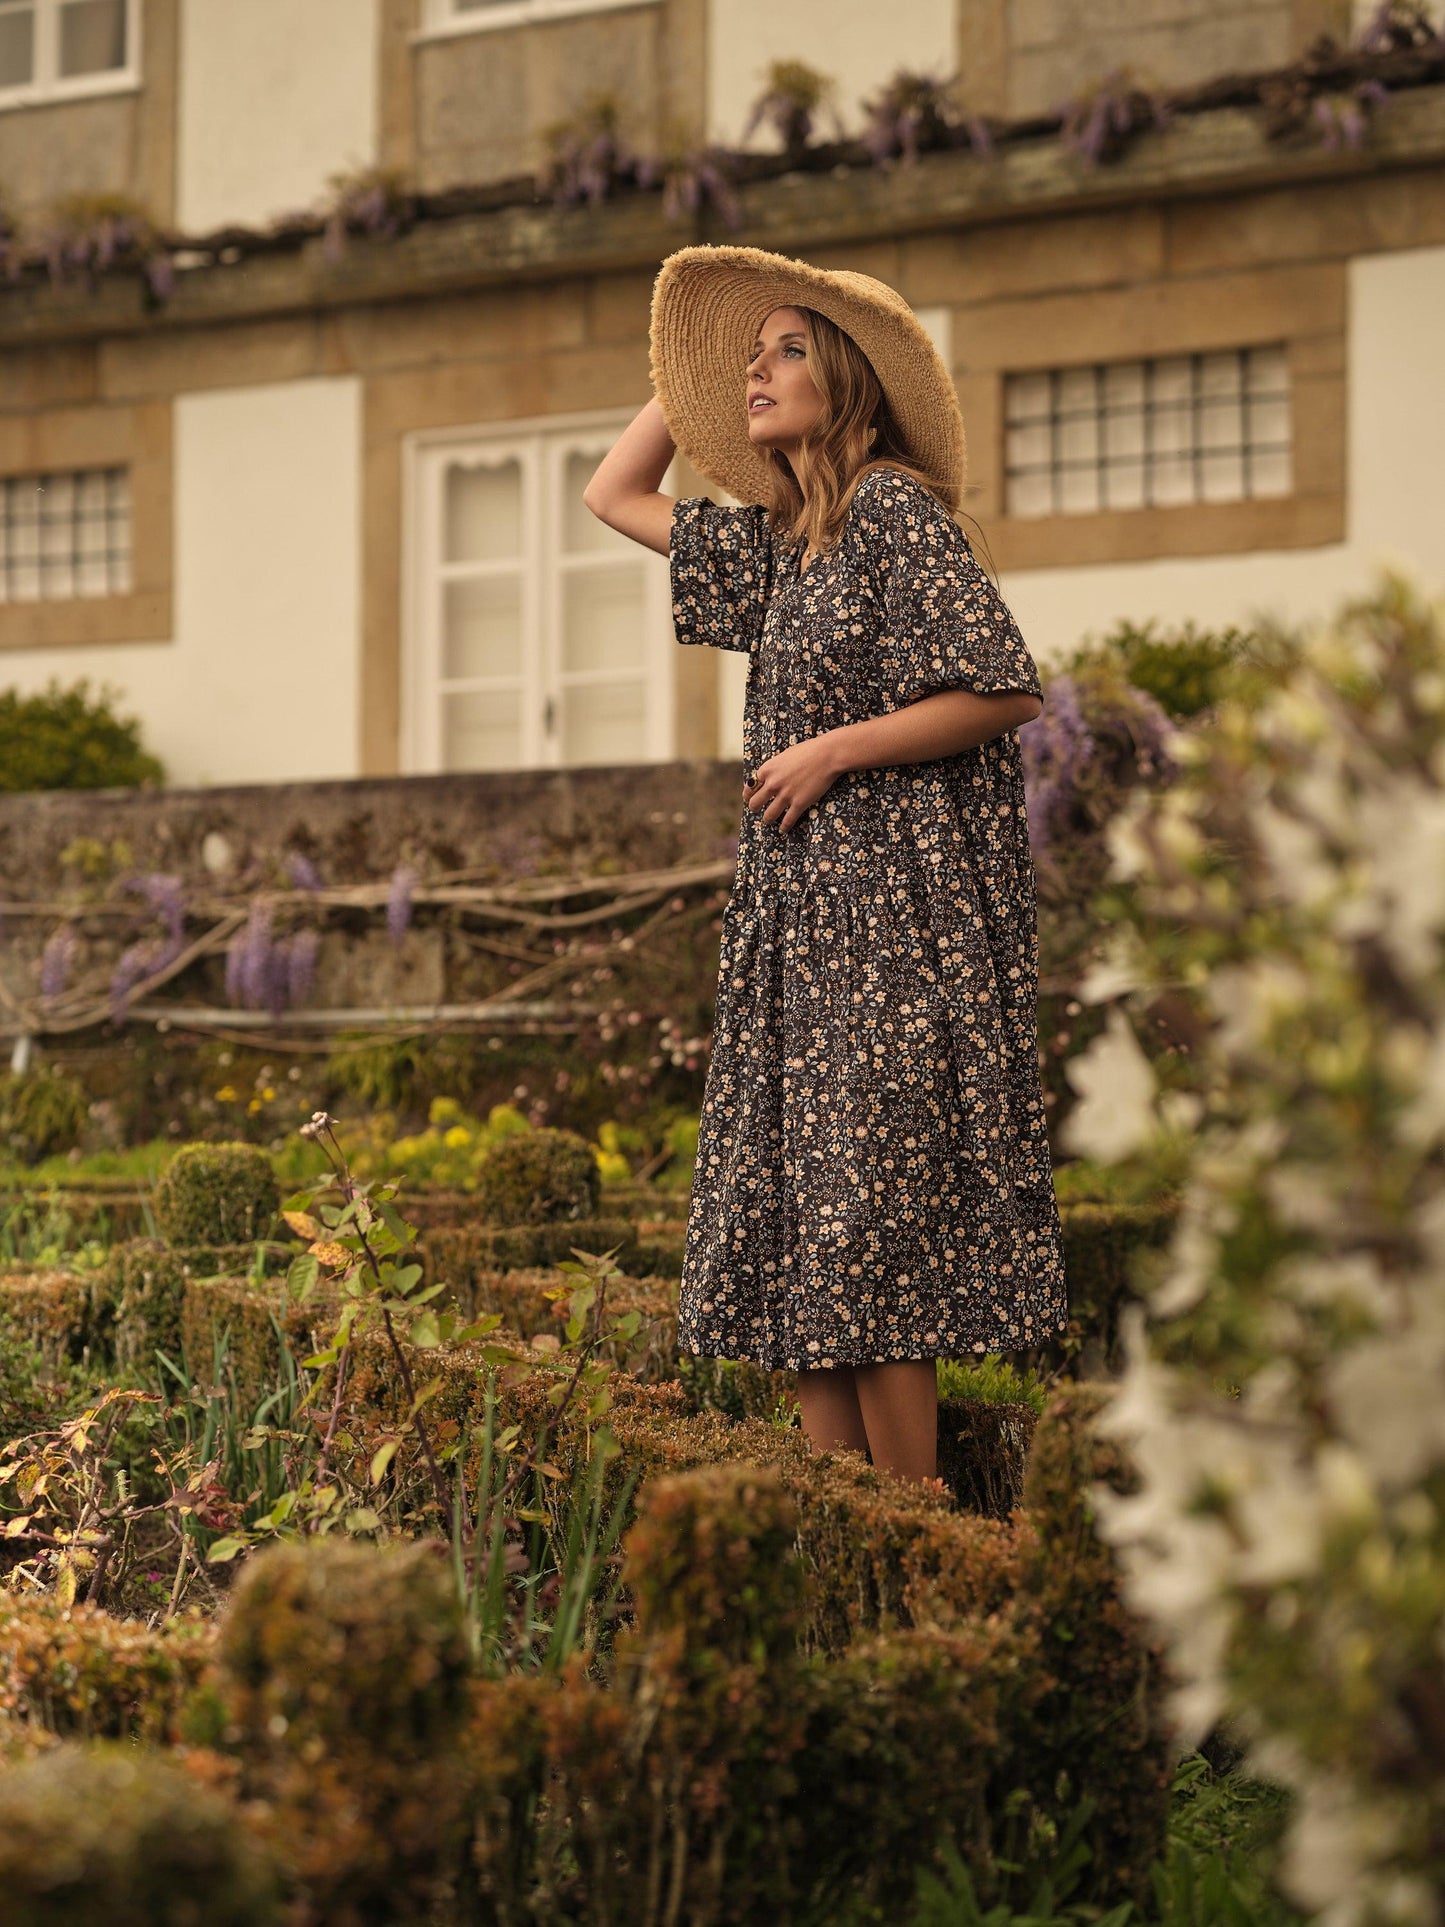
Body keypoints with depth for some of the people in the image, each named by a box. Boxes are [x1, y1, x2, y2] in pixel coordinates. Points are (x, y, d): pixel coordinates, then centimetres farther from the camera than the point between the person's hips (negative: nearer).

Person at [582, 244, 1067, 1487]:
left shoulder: (896, 508, -9)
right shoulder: (778, 540, 16)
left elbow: (1010, 689, -14)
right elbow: (615, 496, 28)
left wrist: (832, 751, -13)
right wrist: (686, 382, 20)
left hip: (893, 914, -9)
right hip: (799, 914, 9)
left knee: (871, 1215, -9)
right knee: (790, 1213, 5)